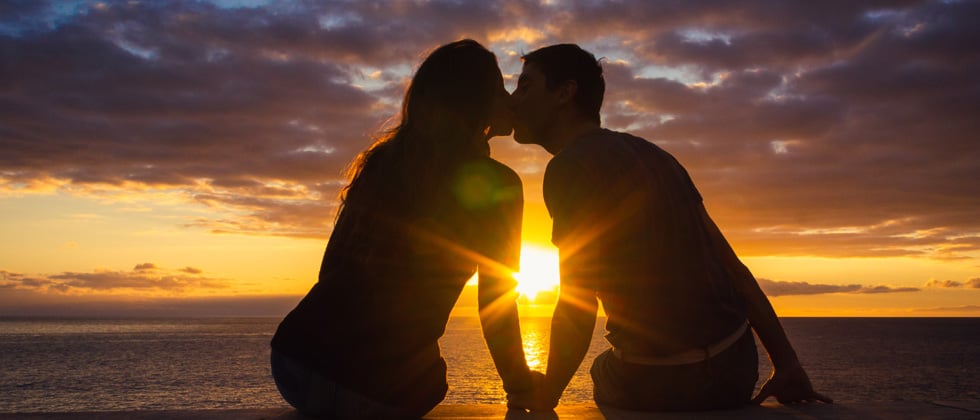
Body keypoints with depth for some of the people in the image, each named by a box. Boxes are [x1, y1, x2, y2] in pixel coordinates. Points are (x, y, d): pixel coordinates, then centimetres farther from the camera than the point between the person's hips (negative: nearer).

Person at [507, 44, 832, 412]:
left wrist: (545, 397, -2)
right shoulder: (649, 152, 11)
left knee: (603, 371, 29)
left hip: (661, 384, -6)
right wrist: (787, 363, 10)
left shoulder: (569, 167, -12)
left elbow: (577, 307, -17)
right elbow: (730, 262, 8)